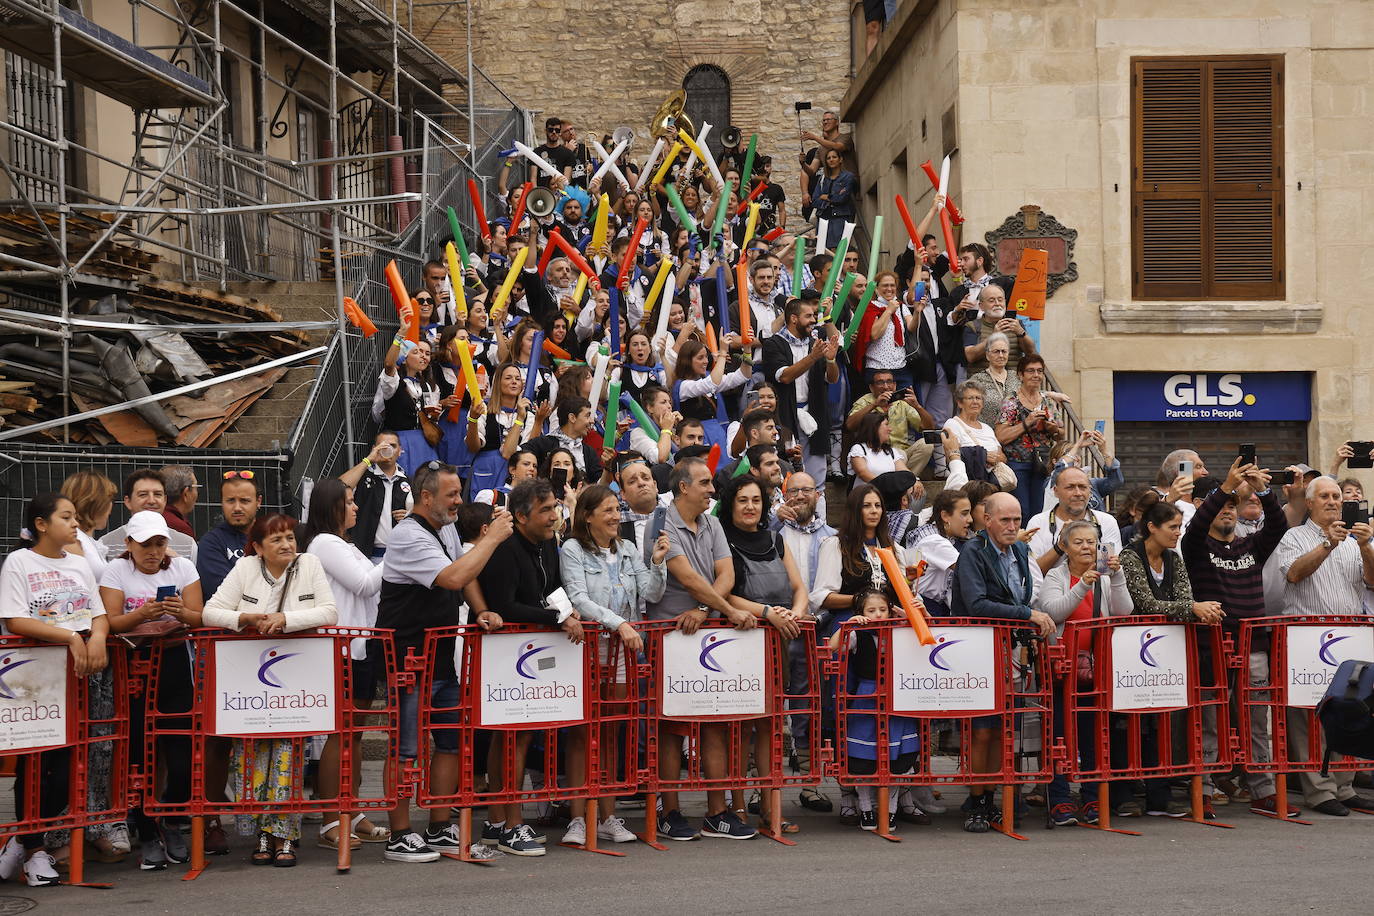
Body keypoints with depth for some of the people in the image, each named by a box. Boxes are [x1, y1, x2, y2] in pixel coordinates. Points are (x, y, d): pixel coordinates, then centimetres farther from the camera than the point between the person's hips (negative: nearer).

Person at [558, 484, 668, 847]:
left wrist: (657, 562, -9)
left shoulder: (629, 549, 14)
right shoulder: (573, 550, -2)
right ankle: (578, 819, -1)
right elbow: (579, 599, -13)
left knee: (611, 732, 8)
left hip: (621, 651, 5)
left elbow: (652, 594, 8)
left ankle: (608, 817, 12)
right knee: (581, 732, -3)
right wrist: (619, 624, -22)